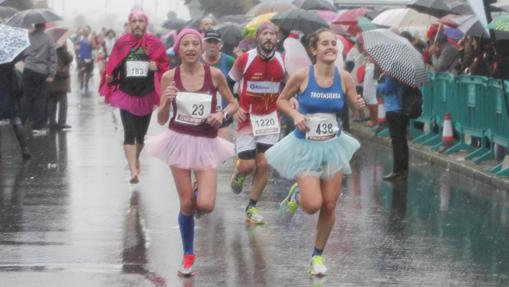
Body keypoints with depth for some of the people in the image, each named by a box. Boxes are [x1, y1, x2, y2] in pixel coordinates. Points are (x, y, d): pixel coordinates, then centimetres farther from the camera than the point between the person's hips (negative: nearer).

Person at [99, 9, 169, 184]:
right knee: (129, 133, -13)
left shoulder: (155, 44, -1)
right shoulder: (121, 43, 0)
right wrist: (110, 78, -12)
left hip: (146, 96, 1)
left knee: (141, 133, 16)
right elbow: (112, 67, 5)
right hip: (126, 95, -1)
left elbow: (164, 66, 3)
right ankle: (133, 170, -18)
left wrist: (156, 67, -17)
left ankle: (136, 158, 44)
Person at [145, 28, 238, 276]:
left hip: (206, 144, 0)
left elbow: (234, 104, 7)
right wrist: (166, 101, -20)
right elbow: (161, 120, -1)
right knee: (186, 204, 2)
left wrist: (223, 115, -14)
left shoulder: (214, 74, -6)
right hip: (179, 141, 0)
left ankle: (200, 191, 26)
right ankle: (188, 255, 22)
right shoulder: (170, 77, -5)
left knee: (206, 205, -12)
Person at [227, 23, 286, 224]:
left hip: (270, 118, 2)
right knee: (248, 165, -7)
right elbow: (227, 85, 2)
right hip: (248, 117, -2)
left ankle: (252, 208, 11)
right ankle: (238, 172, 31)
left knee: (263, 164, -3)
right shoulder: (245, 60, -10)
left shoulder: (282, 61, -2)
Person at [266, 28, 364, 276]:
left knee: (329, 205, 5)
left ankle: (318, 255, 26)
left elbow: (355, 105, 5)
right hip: (306, 147, -3)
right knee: (313, 204, -14)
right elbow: (282, 100, 1)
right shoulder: (302, 76, -14)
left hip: (333, 146, 3)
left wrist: (359, 105, -18)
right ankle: (295, 195, 24)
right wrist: (295, 115, -17)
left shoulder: (344, 78, -7)